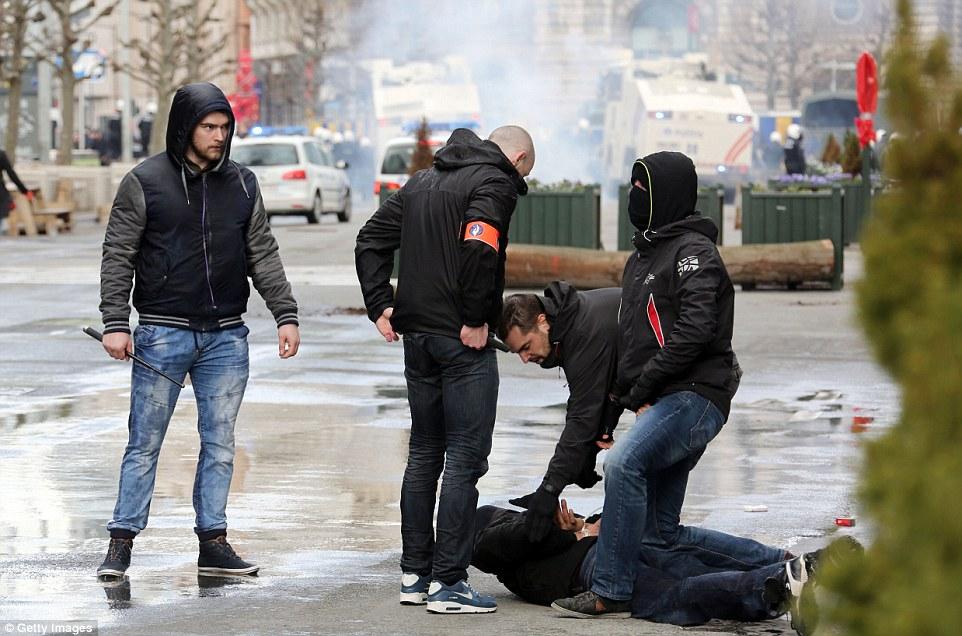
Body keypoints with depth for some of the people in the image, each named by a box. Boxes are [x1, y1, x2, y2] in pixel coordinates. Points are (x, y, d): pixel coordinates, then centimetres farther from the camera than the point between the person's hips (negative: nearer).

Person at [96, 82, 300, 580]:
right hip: (162, 334, -3)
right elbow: (118, 257, -3)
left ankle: (213, 541, 11)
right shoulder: (144, 182, -3)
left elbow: (263, 254, 11)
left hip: (226, 337, 4)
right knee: (144, 444, -1)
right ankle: (121, 542, 4)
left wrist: (285, 314, 2)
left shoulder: (241, 185, 8)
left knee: (220, 442, 5)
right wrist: (115, 323, -11)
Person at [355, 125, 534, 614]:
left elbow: (370, 240, 18)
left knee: (424, 454, 16)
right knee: (465, 458, -3)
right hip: (463, 341, -8)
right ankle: (447, 583, -5)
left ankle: (414, 574, 19)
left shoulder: (421, 182, 18)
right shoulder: (495, 183, -7)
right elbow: (478, 247, -24)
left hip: (416, 336, 8)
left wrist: (380, 307, 13)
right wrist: (475, 319, -17)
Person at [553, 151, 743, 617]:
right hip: (662, 403, 10)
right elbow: (632, 341, 26)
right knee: (660, 534, 8)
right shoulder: (642, 255, 23)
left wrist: (641, 391, -16)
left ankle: (611, 590, -29)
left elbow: (693, 333, -20)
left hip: (695, 396, -10)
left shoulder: (693, 252, -7)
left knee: (624, 462, -30)